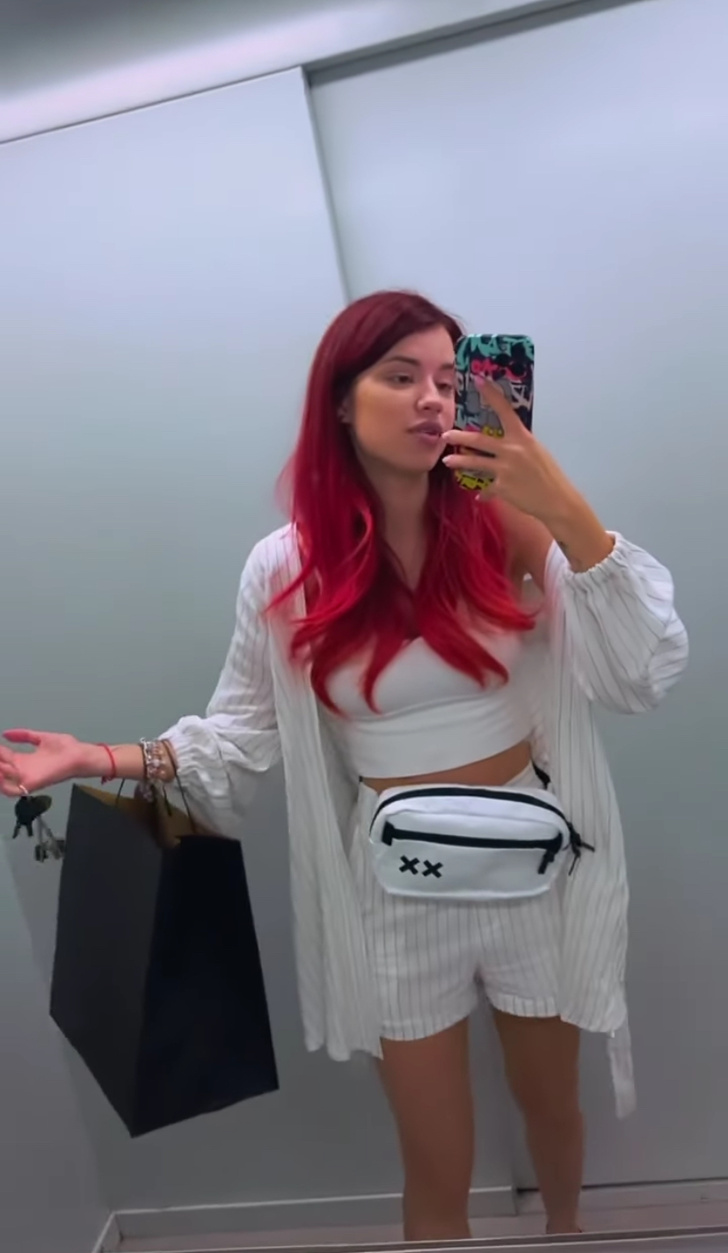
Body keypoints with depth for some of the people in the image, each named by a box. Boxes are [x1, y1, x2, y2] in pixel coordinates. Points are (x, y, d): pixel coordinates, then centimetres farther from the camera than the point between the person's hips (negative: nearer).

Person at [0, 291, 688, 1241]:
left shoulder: (509, 530, -12)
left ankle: (565, 1225, 64)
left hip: (535, 866, 2)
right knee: (436, 1174, 16)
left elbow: (646, 677, -18)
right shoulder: (288, 569, -9)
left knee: (551, 1100, 30)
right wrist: (106, 760, -12)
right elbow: (242, 734, 0)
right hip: (398, 889, -1)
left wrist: (569, 514, -28)